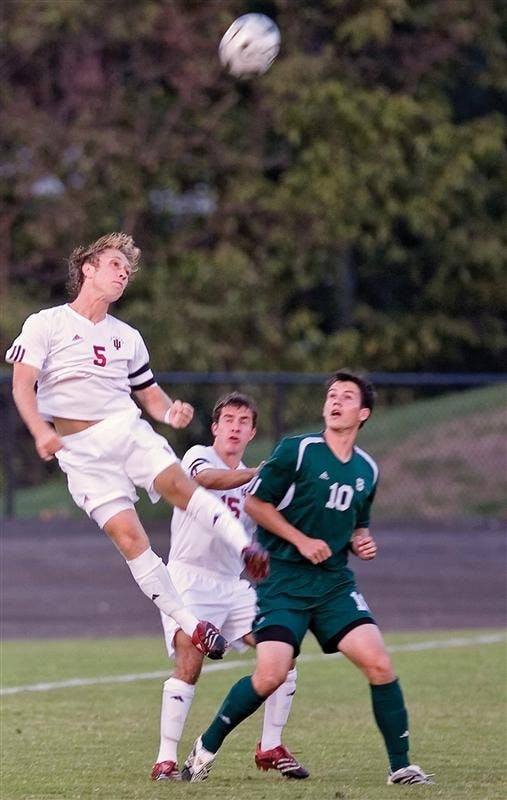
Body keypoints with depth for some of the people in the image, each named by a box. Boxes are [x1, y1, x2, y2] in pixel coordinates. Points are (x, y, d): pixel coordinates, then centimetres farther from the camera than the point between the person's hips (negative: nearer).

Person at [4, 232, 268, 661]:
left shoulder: (127, 337, 20)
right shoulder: (45, 324, 4)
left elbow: (149, 393, 25)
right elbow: (22, 384, -5)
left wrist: (171, 411, 1)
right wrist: (41, 429, -23)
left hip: (126, 429, 4)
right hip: (80, 450, -4)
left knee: (176, 481, -28)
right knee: (126, 533, -16)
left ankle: (244, 546, -38)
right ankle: (191, 625, -15)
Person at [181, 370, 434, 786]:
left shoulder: (367, 470, 11)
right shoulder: (297, 451, -7)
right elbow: (255, 502, -5)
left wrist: (362, 541, 3)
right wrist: (302, 540, -12)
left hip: (334, 581, 5)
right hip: (283, 580, -5)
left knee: (379, 664, -13)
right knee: (270, 675, -18)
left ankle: (401, 766, -1)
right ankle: (206, 748, 6)